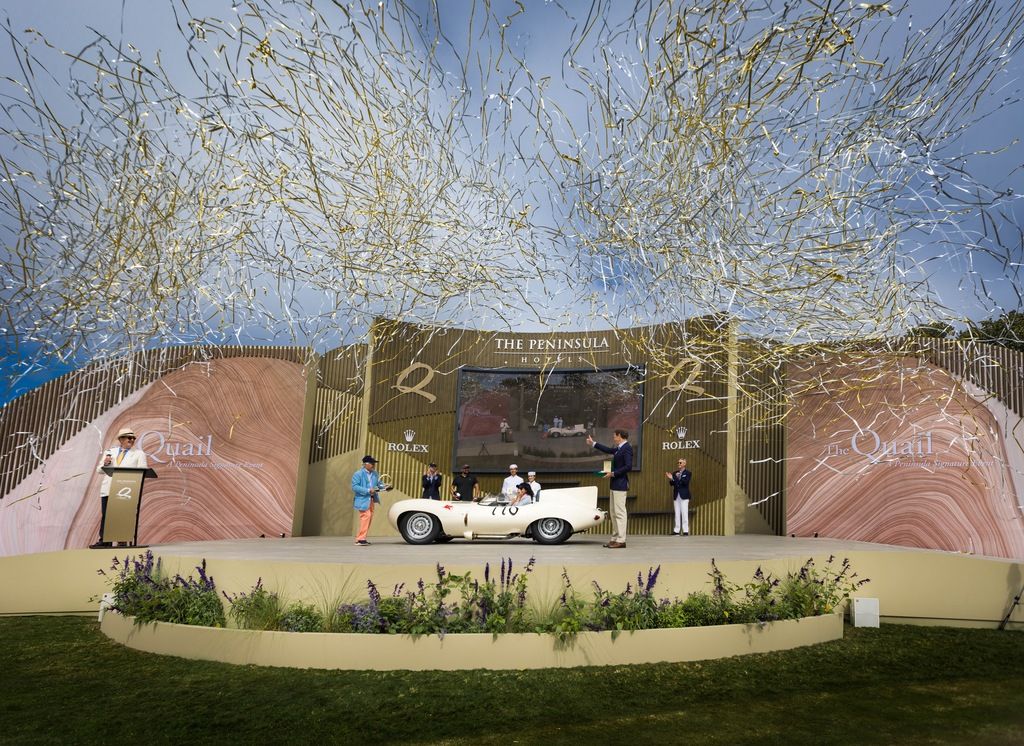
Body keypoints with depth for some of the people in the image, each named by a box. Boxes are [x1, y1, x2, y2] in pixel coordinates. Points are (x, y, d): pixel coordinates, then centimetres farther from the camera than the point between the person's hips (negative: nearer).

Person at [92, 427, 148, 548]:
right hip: (108, 489, 3)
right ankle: (104, 541, 7)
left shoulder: (139, 453, 10)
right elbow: (99, 470, 18)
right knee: (106, 515, 2)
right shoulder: (110, 451, 18)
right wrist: (105, 464, -3)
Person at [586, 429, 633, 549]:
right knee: (613, 512, 13)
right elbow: (608, 450, 29)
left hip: (620, 485, -10)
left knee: (620, 512, -8)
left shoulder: (627, 448, -15)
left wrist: (613, 473, -15)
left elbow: (628, 467, -22)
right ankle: (615, 538, 19)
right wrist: (593, 443, 35)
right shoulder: (619, 448, 13)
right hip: (615, 485, 10)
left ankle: (621, 540, -5)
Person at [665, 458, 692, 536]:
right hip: (676, 496, 5)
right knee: (677, 514, 4)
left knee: (684, 513, -6)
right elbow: (672, 483, 8)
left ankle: (685, 531, -4)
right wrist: (671, 479, -12)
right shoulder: (675, 473, 14)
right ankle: (676, 531, 5)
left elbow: (685, 482, -14)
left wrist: (676, 478, -23)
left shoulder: (688, 473, 0)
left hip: (684, 496, -5)